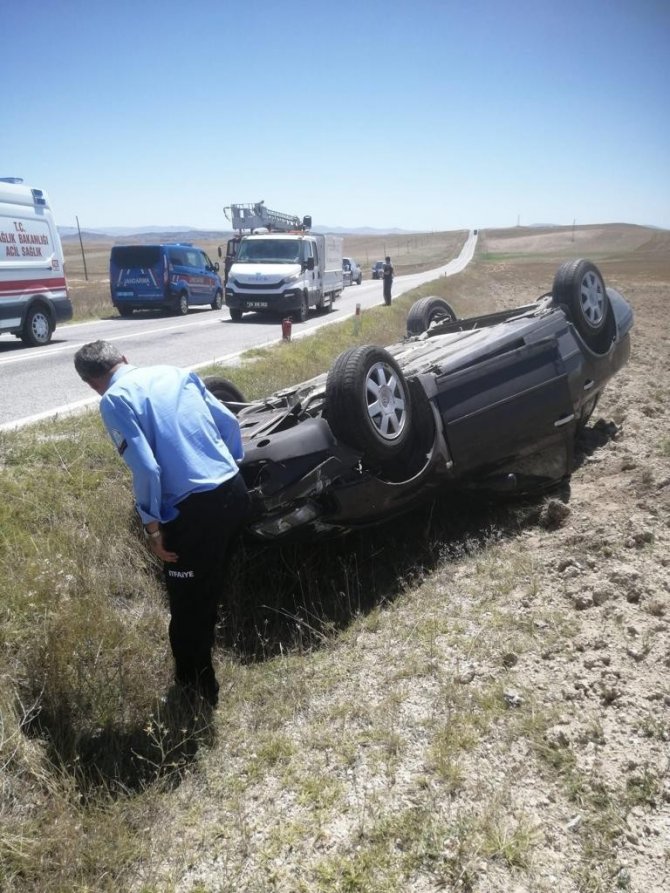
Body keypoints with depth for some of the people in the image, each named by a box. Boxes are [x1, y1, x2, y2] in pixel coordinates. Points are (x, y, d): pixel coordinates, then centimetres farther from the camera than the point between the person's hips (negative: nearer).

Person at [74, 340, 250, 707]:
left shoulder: (114, 400, -5)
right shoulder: (175, 372, 13)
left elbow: (145, 467, -15)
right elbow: (229, 423, 14)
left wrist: (152, 526, -6)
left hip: (194, 508, -7)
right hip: (234, 490, 8)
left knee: (187, 604, 15)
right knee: (209, 586, 28)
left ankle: (195, 687, 34)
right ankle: (201, 673, 51)